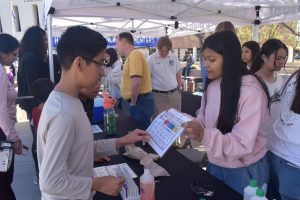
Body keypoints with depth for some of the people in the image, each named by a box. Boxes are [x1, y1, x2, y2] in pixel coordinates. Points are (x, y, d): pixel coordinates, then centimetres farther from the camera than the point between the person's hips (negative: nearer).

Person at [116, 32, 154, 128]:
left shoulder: (134, 54, -17)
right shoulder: (131, 55, 14)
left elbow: (136, 81, -28)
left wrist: (133, 103, -17)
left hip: (140, 101, -10)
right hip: (137, 100, 10)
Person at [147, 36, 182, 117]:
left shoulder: (174, 57, 6)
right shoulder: (151, 59, -6)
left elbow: (178, 75, 14)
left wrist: (179, 90, 12)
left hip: (174, 94, 4)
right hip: (159, 95, -4)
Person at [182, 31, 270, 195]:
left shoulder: (251, 91, -23)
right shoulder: (212, 86, 0)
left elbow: (243, 144, -27)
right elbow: (205, 121, 3)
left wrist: (205, 136, -41)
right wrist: (187, 124, -16)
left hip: (244, 170, -6)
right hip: (215, 164, 6)